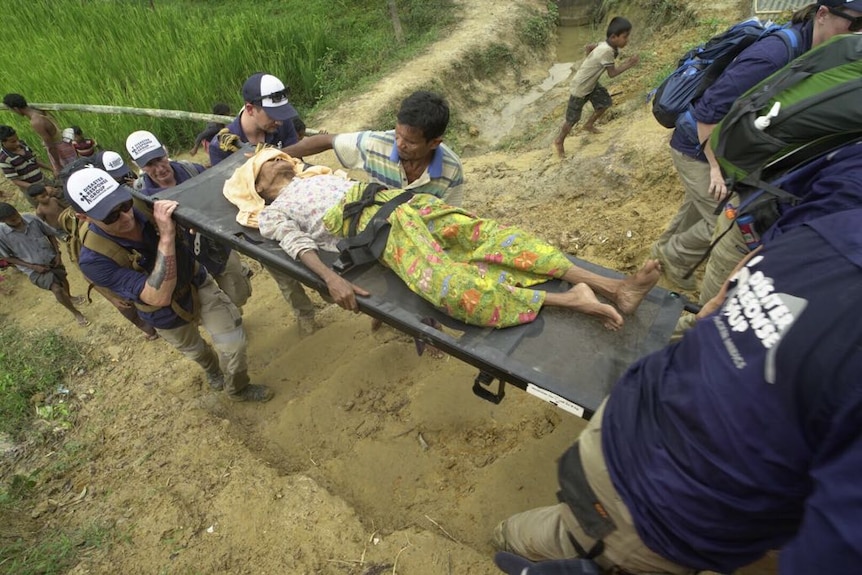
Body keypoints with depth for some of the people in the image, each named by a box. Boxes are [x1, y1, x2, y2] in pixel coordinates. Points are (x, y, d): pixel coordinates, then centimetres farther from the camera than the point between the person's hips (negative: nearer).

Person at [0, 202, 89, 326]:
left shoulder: (31, 218, -16)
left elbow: (50, 234, 0)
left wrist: (57, 253, -6)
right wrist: (33, 266, -15)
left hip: (51, 258, 4)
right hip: (34, 268, -3)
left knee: (63, 279, 24)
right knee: (57, 289, -12)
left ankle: (70, 297, 58)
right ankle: (75, 313, 10)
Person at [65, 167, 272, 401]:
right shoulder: (94, 259, -32)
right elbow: (160, 296, -41)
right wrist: (166, 237, -49)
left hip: (197, 283, 2)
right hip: (167, 314, -1)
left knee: (233, 342, -3)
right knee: (195, 350, 26)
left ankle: (238, 389, 28)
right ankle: (211, 368, 63)